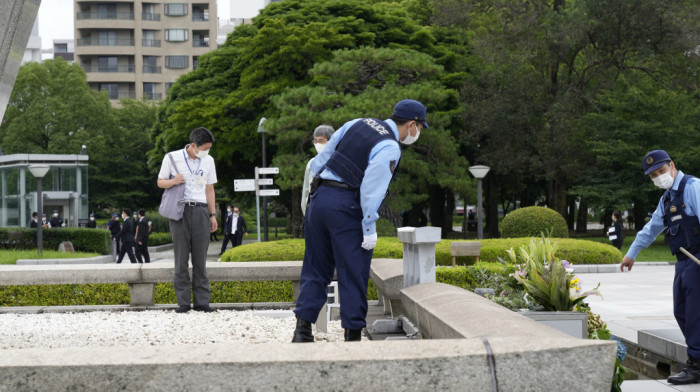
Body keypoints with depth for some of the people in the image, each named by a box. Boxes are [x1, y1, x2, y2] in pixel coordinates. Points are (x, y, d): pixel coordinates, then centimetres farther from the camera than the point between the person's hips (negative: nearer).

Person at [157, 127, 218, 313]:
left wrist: (213, 215, 14)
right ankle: (183, 302, 1)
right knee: (181, 259, -3)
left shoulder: (208, 160, 12)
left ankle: (202, 301, 3)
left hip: (200, 210, 3)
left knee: (200, 258, 0)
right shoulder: (172, 158, 1)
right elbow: (160, 182, 8)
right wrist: (174, 181, -13)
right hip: (180, 211, -2)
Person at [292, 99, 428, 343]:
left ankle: (302, 331, 9)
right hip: (346, 207, -7)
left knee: (316, 270, 13)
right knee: (353, 274, 2)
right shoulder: (390, 149, -8)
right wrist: (370, 229, -10)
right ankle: (353, 335, 5)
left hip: (319, 198, 7)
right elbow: (371, 190, -15)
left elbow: (322, 157, 16)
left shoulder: (358, 123, 14)